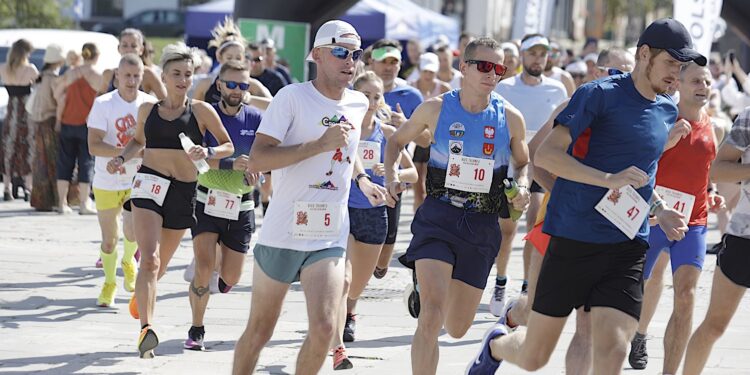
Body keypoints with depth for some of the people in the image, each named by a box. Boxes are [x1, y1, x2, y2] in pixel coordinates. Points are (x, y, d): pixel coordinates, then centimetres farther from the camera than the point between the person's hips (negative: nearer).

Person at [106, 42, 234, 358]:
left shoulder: (201, 110, 0)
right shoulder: (147, 109, 7)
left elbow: (228, 146, 4)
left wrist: (207, 152, -16)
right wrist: (121, 158, 6)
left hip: (183, 191, 1)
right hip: (149, 185, -1)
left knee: (158, 266, 15)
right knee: (149, 259, -20)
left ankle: (140, 296, 49)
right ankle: (146, 330, -31)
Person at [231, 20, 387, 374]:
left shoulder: (359, 104, 8)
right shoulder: (293, 96, -11)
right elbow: (256, 161, -21)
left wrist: (361, 178, 21)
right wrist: (320, 145, -24)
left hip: (330, 238, 4)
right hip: (282, 235, -4)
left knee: (324, 328, -13)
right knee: (258, 331, 8)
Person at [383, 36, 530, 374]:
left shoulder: (510, 118, 0)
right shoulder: (436, 109, -3)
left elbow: (522, 164, 16)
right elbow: (397, 140, 13)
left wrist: (522, 188, -6)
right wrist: (391, 174, -5)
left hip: (482, 227, 3)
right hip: (437, 219, -2)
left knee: (457, 329, 13)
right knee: (431, 316, -20)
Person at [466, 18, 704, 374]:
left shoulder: (667, 111, 13)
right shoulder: (600, 94, -8)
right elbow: (545, 154, -15)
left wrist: (660, 210, 12)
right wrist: (609, 179, -25)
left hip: (627, 249, 4)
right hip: (573, 239, -4)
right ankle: (496, 344, 42)